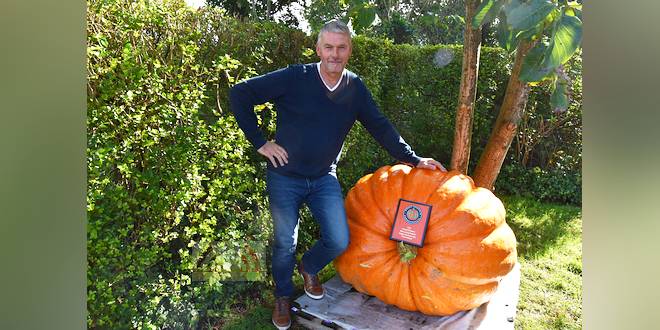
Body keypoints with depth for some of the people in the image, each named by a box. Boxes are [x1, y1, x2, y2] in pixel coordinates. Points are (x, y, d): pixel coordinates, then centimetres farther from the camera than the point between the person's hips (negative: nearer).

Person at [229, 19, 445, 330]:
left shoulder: (355, 88, -2)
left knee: (339, 241, 0)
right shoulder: (295, 78, -15)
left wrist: (413, 159, 2)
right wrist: (260, 142, -14)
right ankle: (283, 296, 37)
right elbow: (240, 94, -13)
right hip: (285, 177, -3)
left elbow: (380, 127, 5)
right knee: (285, 244, 7)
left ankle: (308, 268, 35)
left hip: (324, 178, 3)